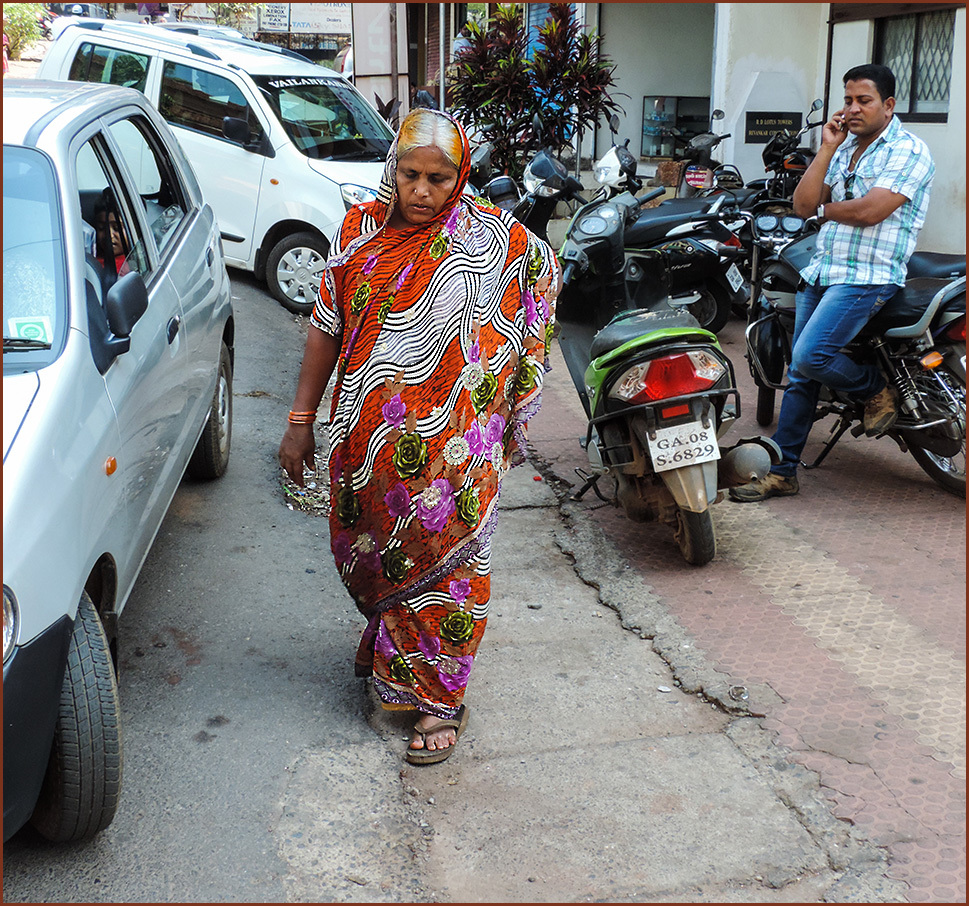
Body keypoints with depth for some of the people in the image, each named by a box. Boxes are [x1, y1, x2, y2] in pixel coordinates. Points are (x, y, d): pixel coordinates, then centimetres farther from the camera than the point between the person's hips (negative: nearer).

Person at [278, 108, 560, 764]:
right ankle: (384, 640, 47)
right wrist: (301, 420, 6)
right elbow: (326, 327, 7)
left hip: (448, 442, -4)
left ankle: (440, 699, 17)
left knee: (444, 559, 2)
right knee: (362, 552, 19)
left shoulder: (493, 239, -7)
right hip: (364, 439, 4)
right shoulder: (363, 230, 2)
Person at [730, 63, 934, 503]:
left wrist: (825, 208, -1)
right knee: (799, 375, 5)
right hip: (820, 270, 7)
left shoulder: (908, 150, -6)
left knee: (811, 356, -24)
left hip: (867, 275, -7)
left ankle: (878, 390, 5)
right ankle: (781, 471, 11)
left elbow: (868, 211, -19)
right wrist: (826, 149, 0)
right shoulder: (843, 147, 17)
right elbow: (803, 206, 6)